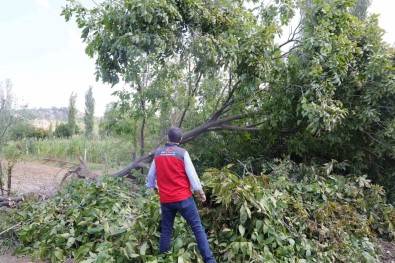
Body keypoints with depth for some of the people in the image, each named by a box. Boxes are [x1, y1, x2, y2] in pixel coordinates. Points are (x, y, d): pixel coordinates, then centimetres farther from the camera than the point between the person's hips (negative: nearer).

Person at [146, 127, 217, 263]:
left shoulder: (158, 153, 5)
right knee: (198, 228, 1)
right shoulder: (182, 153, -9)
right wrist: (200, 191, 3)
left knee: (166, 231, 15)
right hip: (183, 197, -4)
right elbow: (192, 174, -8)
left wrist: (152, 185, 34)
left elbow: (151, 175, 15)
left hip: (165, 199, 4)